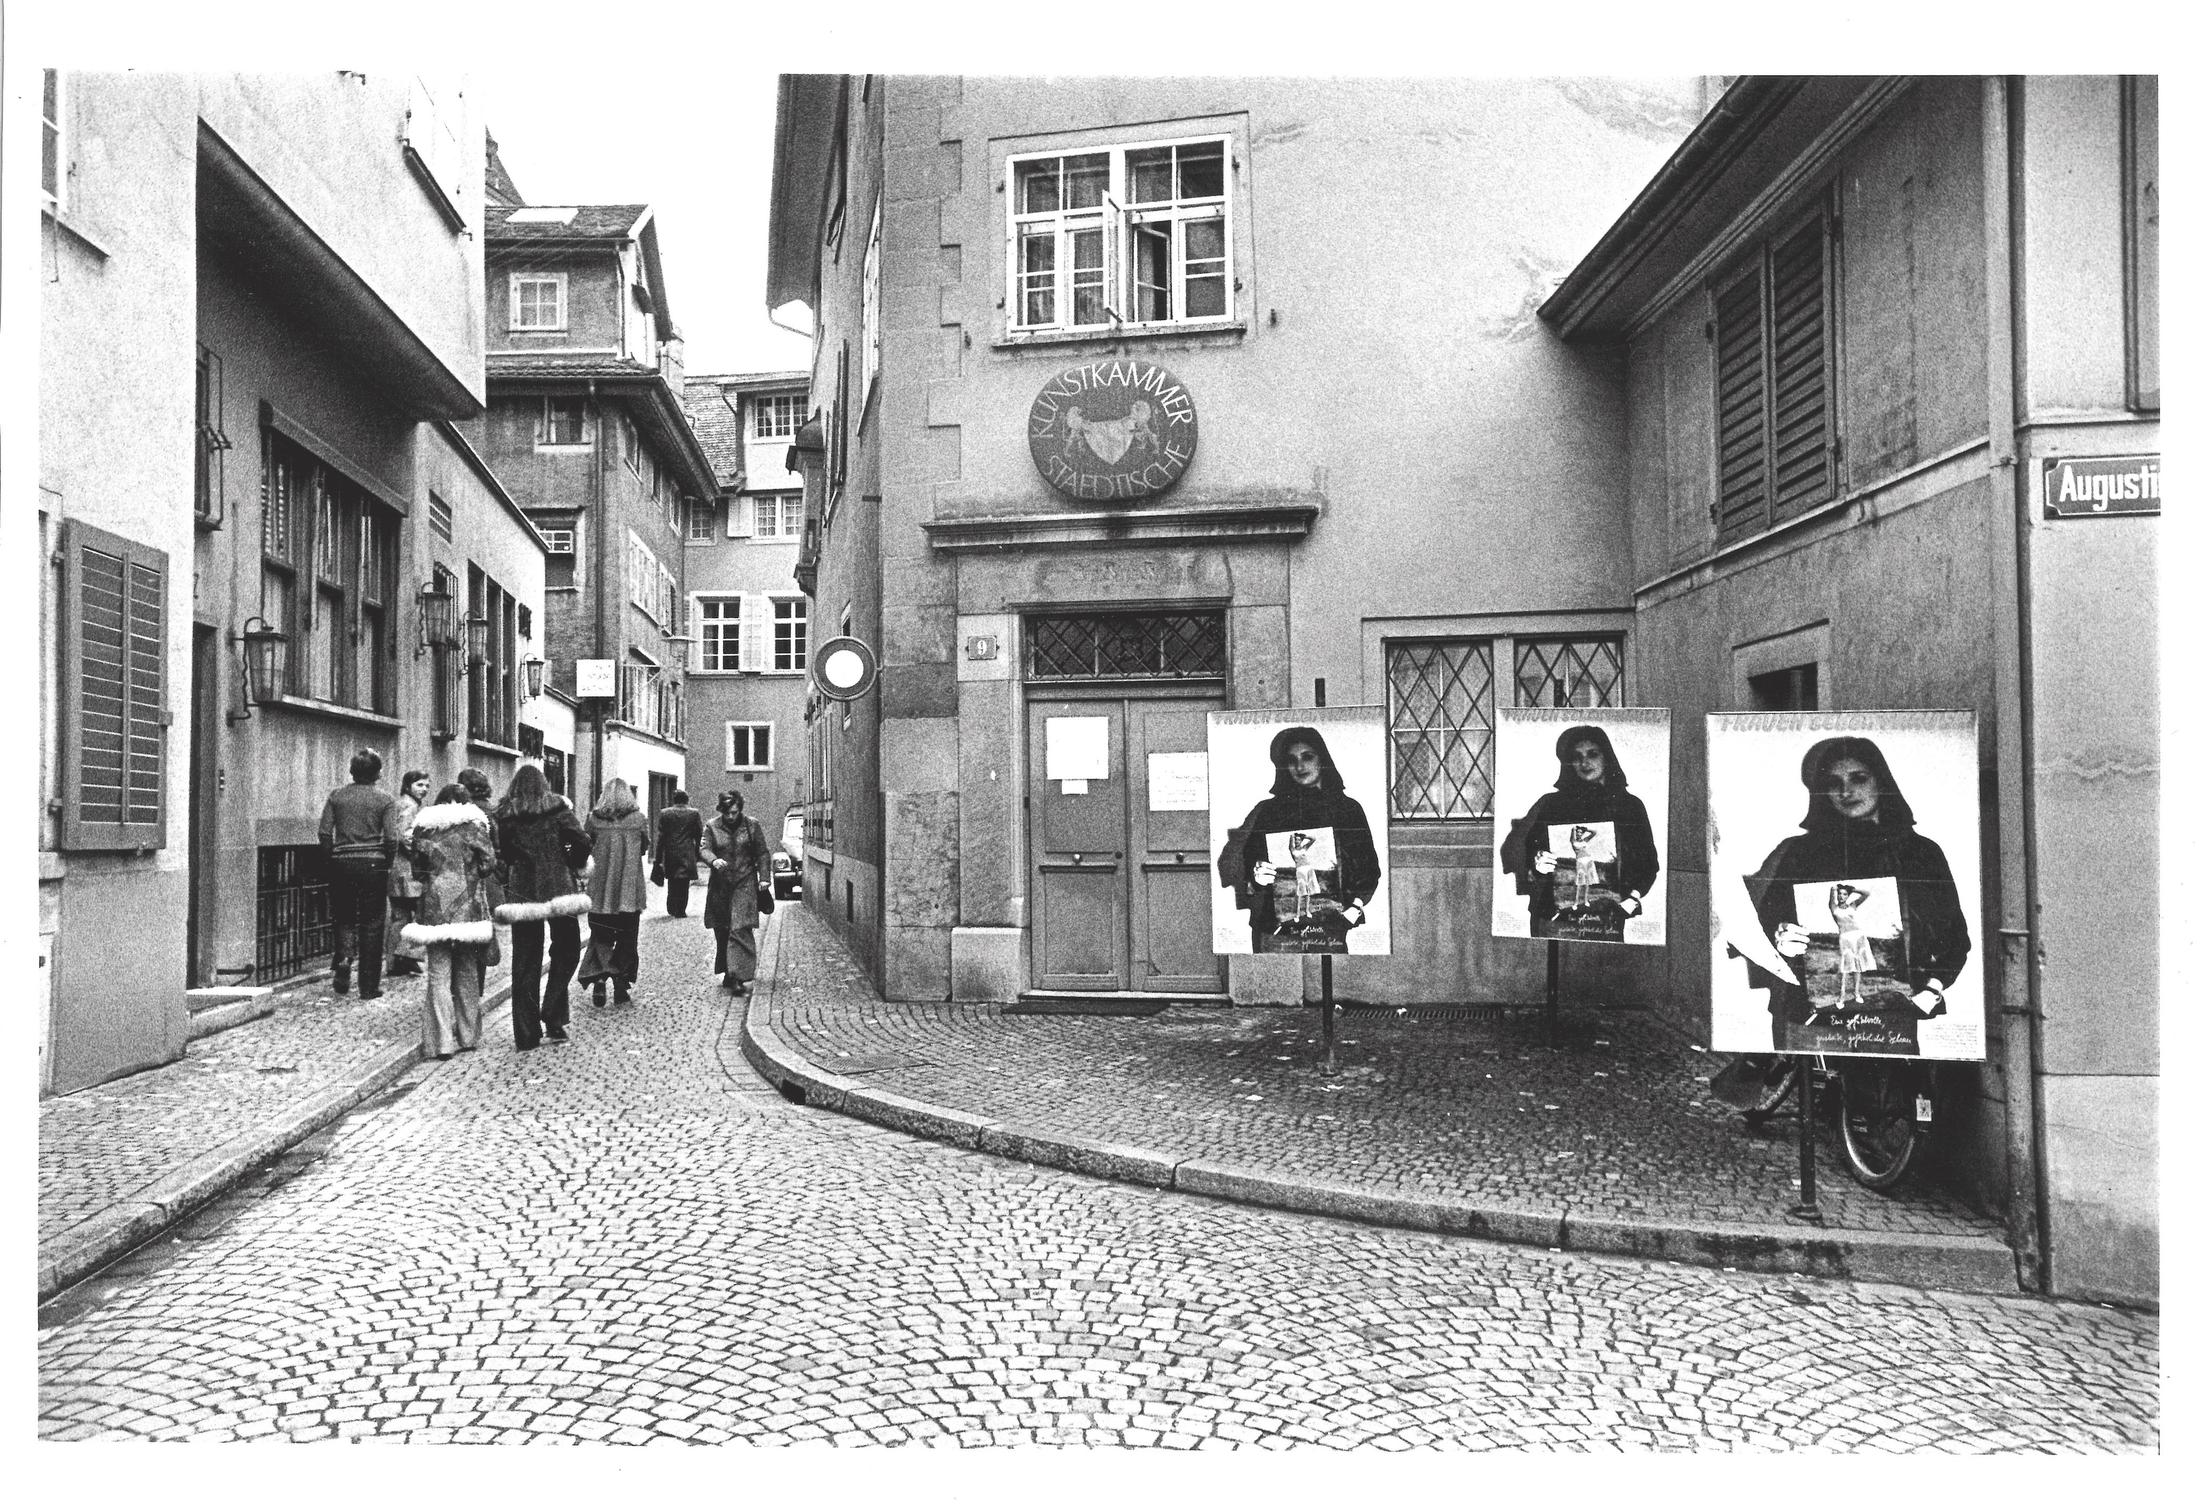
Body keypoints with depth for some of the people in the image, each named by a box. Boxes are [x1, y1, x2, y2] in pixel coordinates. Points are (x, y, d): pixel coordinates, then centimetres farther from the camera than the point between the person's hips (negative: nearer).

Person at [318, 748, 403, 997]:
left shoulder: (336, 796, 4)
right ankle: (368, 986, 8)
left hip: (341, 863, 2)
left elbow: (325, 833, 0)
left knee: (344, 920, 19)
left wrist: (332, 856, 11)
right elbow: (391, 839, -9)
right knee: (372, 925, 5)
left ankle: (343, 959, -8)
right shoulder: (385, 800, -3)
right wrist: (386, 863, 5)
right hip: (373, 864, -2)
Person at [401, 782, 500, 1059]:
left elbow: (416, 868, 10)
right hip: (468, 907, 0)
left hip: (435, 906, 0)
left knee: (439, 976, 1)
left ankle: (442, 1042, -5)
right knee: (467, 974, 11)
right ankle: (467, 1036, 16)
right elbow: (488, 863, -5)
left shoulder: (423, 828, 5)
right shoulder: (473, 824, -1)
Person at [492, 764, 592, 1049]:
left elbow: (501, 854, 0)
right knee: (566, 951, 13)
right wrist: (570, 865, 8)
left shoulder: (504, 815, 3)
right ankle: (553, 1017, 1)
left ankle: (526, 1034, 9)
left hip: (520, 893, 2)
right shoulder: (557, 808, -1)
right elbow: (582, 841, -8)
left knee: (525, 962, 6)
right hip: (557, 888, -2)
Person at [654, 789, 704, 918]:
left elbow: (660, 837, -1)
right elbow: (699, 836, 0)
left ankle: (671, 909, 20)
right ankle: (680, 910, 0)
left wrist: (659, 858, 1)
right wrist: (697, 853, 10)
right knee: (683, 883, 2)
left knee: (672, 883, 16)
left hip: (670, 854, 2)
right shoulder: (695, 814, -2)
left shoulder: (664, 813, 0)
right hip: (687, 854, -2)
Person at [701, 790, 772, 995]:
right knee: (722, 930, 8)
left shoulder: (752, 825, 3)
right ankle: (729, 972, 23)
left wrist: (764, 877, 0)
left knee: (740, 930, -12)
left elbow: (763, 853, 8)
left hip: (745, 884, -2)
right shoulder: (711, 826, 3)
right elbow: (704, 849, -6)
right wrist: (713, 860, -28)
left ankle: (738, 977, -16)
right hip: (720, 885, 2)